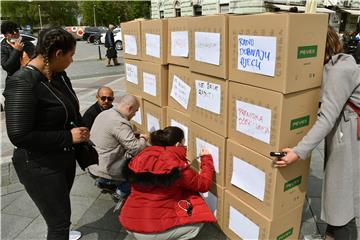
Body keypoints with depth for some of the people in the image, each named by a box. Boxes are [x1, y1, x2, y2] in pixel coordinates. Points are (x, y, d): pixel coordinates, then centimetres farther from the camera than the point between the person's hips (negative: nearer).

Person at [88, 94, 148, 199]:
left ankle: (104, 182, 21)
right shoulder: (120, 123, -25)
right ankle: (122, 190, 8)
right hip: (105, 170, -9)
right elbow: (136, 149, -24)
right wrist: (143, 139, -4)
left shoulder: (104, 113, 4)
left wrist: (137, 137, 8)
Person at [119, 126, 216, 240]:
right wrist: (206, 159, 12)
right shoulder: (177, 167, -15)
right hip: (154, 230, -7)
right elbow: (204, 184, -1)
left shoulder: (142, 157, 2)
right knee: (199, 219, 10)